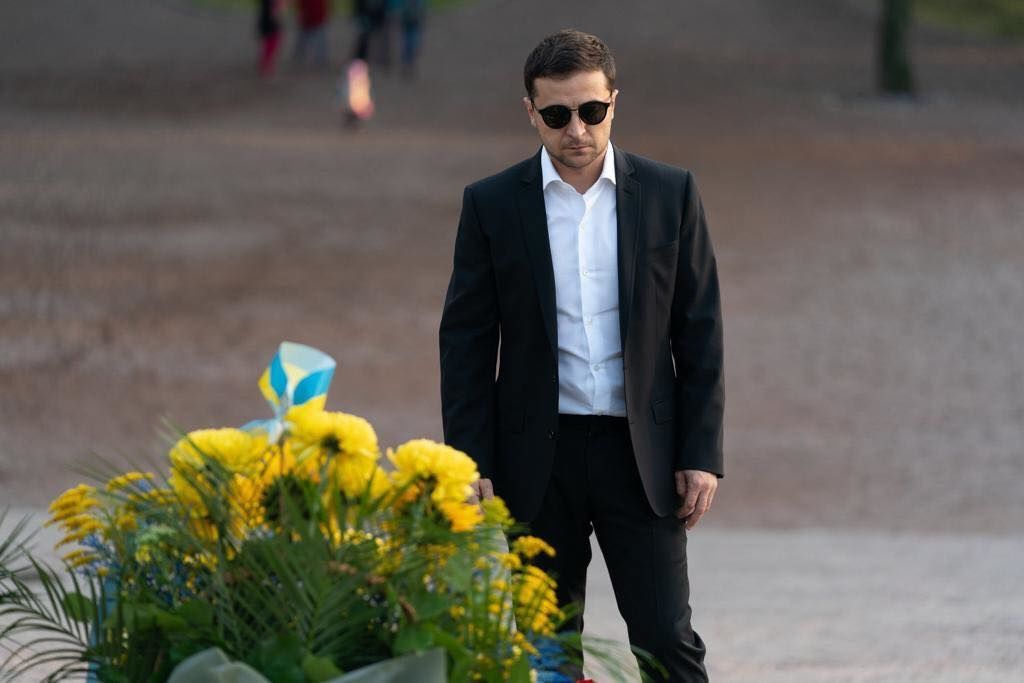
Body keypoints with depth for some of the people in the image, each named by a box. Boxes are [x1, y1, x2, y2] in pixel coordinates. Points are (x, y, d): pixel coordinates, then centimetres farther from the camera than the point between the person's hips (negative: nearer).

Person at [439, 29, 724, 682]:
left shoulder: (670, 194, 2)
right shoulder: (492, 204, 1)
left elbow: (700, 331, 4)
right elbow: (466, 341, 3)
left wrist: (702, 454, -2)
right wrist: (471, 463, -4)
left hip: (641, 453, -1)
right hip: (538, 455, 1)